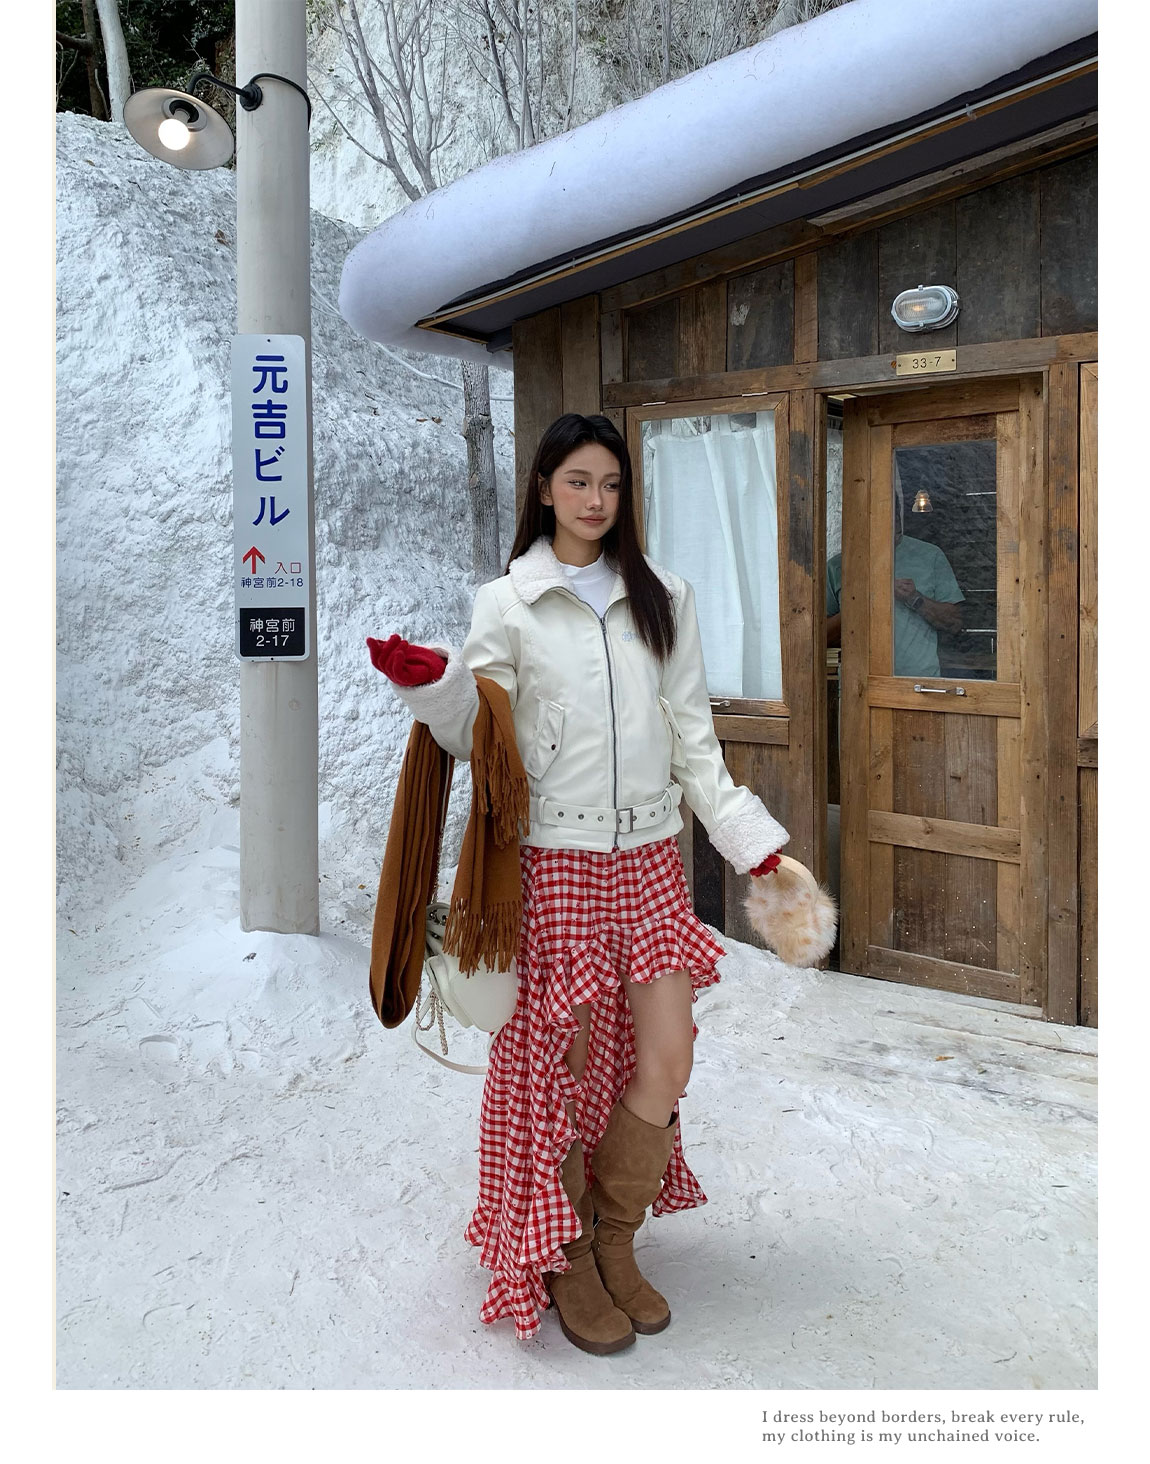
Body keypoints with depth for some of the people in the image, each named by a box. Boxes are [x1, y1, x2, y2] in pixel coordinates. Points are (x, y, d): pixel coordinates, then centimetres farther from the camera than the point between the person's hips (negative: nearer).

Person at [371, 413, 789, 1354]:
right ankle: (565, 1259, 25)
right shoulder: (508, 603, 1)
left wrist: (753, 840, 5)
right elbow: (475, 738, -1)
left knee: (667, 1063, 1)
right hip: (555, 856, -3)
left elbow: (693, 738, 10)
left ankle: (615, 1244, 25)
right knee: (566, 1063, 3)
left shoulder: (663, 598, 10)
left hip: (649, 856, 3)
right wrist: (433, 683, -20)